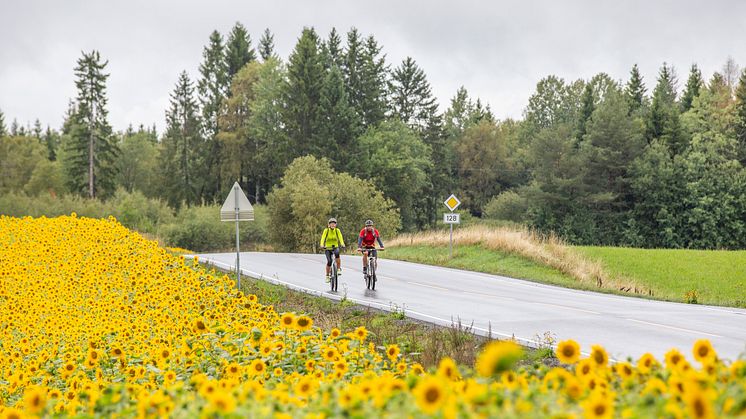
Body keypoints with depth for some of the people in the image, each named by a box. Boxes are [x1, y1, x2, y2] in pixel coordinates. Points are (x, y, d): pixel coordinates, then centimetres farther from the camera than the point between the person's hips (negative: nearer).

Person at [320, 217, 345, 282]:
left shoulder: (337, 230, -6)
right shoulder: (326, 230, -9)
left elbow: (340, 238, -20)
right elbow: (323, 238, -22)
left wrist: (342, 244, -40)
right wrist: (322, 245, -40)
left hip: (335, 247, 0)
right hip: (327, 248, 0)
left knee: (337, 253, -35)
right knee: (329, 261, -17)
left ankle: (339, 269, -25)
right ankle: (327, 276, 3)